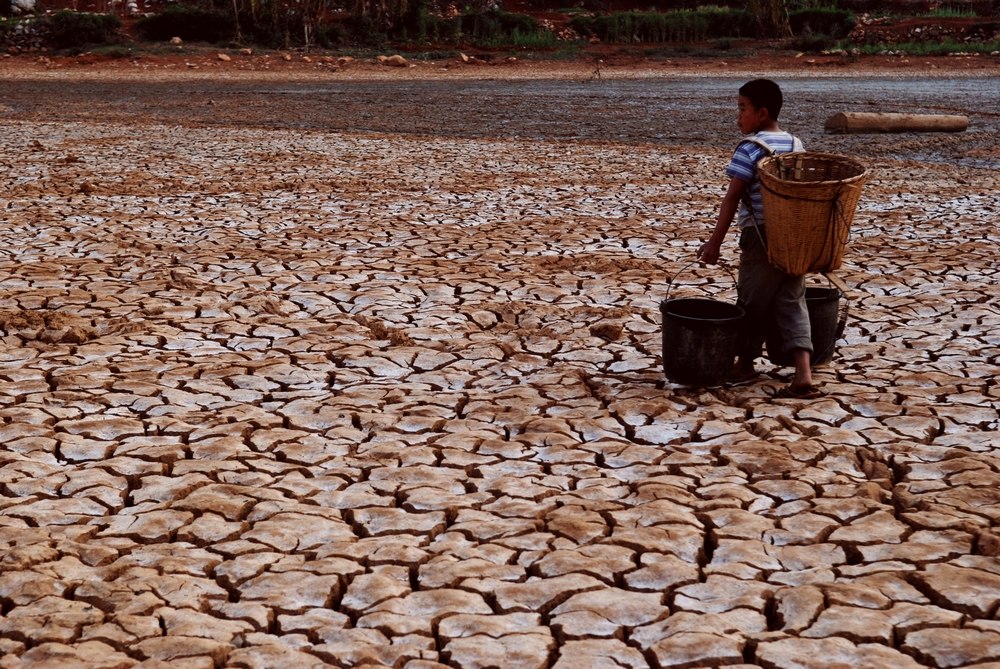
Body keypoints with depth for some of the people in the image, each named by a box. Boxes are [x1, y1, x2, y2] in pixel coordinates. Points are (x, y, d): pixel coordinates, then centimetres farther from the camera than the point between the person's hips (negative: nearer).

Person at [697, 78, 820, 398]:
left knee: (753, 300, 11)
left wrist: (715, 242, -9)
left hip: (761, 236, -6)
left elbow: (732, 199, -13)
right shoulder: (796, 145, 9)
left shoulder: (749, 149, -12)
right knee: (792, 301, 5)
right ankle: (803, 372, -7)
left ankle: (745, 362, 27)